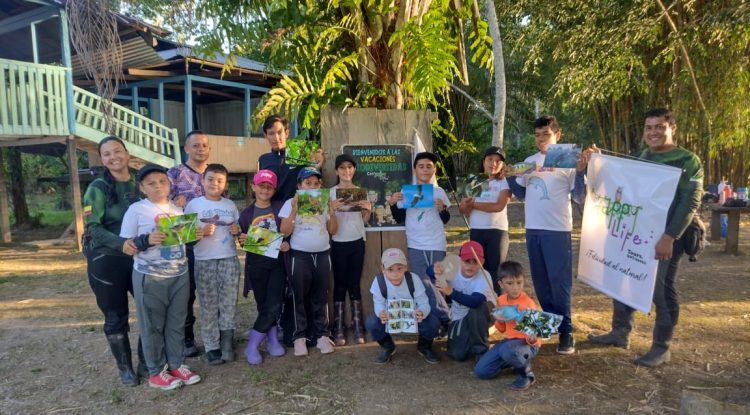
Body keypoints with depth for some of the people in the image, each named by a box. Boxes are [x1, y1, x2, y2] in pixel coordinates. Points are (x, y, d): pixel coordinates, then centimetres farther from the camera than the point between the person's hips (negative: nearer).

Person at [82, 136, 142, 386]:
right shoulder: (98, 188, -8)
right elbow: (93, 228, -15)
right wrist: (120, 243, -31)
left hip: (139, 256, 4)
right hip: (106, 260, -4)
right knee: (116, 318, 6)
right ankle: (125, 368, 23)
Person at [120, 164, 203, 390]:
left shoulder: (177, 209, 8)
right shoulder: (136, 210, -7)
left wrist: (196, 236, -2)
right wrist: (147, 240, -24)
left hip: (180, 275, 5)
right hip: (149, 277, -4)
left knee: (177, 323, 13)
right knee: (153, 325, 6)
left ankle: (177, 364, 27)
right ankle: (156, 372, 19)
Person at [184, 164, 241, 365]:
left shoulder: (230, 204, 10)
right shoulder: (194, 204, -1)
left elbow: (238, 228, 19)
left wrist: (238, 231, -3)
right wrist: (201, 232, -18)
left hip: (230, 260, 3)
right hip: (204, 262, -3)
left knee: (228, 303, 5)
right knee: (209, 306, 3)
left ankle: (227, 344, 15)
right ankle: (212, 347, 13)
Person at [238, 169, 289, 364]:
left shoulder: (281, 207, 0)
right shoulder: (246, 214, 5)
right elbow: (244, 241, 11)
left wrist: (287, 244, -16)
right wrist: (243, 241, -10)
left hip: (277, 262, -1)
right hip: (256, 265, 1)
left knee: (274, 305, -7)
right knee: (264, 306, 6)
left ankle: (252, 344, 8)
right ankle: (272, 340, 19)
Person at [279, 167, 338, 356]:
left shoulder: (324, 202, 8)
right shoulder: (290, 203, -1)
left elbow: (333, 230, 7)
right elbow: (284, 232, -8)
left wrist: (332, 211, -8)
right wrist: (294, 210, -18)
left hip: (322, 255, 3)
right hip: (300, 256, -3)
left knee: (320, 296, 8)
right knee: (300, 296, 2)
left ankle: (322, 334, 16)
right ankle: (300, 336, 11)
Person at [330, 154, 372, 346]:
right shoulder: (331, 192, -2)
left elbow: (365, 220, 9)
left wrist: (369, 210, -10)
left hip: (357, 242, 2)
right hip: (338, 243, -2)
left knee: (354, 284, 7)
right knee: (340, 284, 2)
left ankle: (358, 328, 12)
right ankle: (339, 330, 7)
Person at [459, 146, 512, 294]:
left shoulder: (505, 182, 3)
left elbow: (499, 206, -14)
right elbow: (463, 210, 7)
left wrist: (473, 204, -7)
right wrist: (465, 205, -17)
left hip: (497, 231, -3)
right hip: (475, 232, 3)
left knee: (495, 272, -1)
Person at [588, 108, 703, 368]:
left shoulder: (688, 161, -8)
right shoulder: (642, 158, 13)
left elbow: (690, 203, -15)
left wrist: (669, 237, -25)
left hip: (664, 238, -7)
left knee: (662, 291, 1)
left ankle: (661, 348, 14)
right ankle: (620, 332, 27)